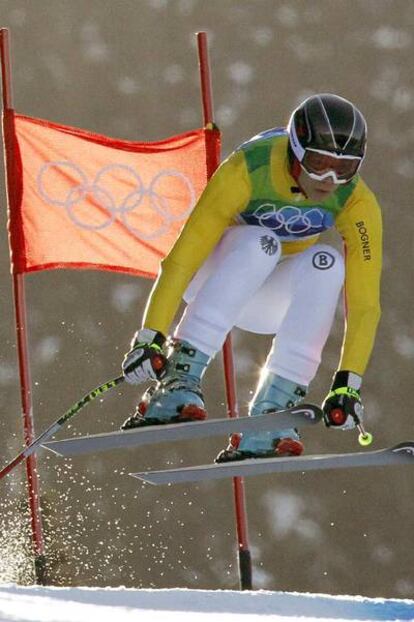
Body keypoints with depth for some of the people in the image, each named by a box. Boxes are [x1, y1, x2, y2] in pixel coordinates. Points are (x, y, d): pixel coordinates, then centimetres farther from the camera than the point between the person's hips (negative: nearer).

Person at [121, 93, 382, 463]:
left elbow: (364, 300, -23)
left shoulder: (357, 203, -22)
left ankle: (270, 416, -33)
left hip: (277, 300, 3)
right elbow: (182, 256, -30)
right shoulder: (247, 170, -30)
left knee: (326, 263, -31)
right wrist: (150, 337, -34)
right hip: (215, 279, -3)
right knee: (258, 243, -35)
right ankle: (176, 385, -39)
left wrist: (348, 383, -32)